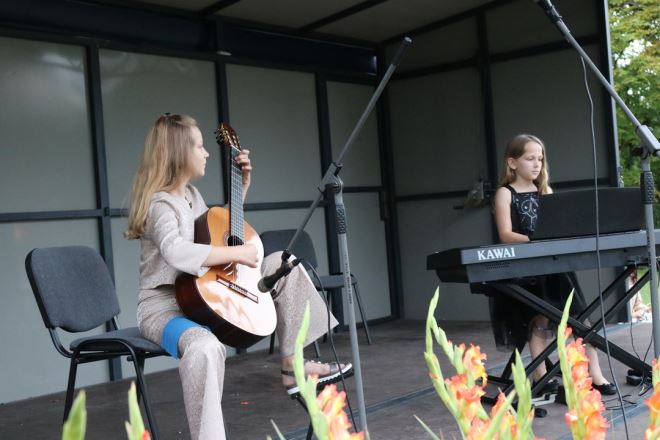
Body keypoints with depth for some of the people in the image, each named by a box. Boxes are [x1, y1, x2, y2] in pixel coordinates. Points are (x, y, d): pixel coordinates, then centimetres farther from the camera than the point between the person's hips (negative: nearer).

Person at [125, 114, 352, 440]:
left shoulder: (191, 194, 10)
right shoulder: (160, 204, -19)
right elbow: (177, 253, -40)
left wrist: (242, 184, 19)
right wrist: (238, 253, -31)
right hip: (164, 306, -9)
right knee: (205, 347, -44)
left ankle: (292, 366, 8)